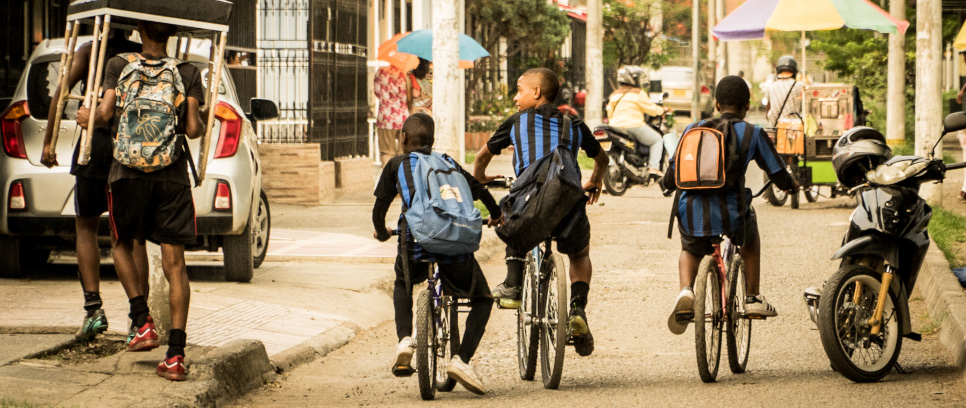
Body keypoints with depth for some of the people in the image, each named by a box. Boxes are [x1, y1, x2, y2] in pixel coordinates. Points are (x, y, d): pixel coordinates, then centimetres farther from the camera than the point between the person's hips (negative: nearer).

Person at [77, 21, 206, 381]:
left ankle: (143, 323, 6)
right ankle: (176, 354, -7)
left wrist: (87, 118, 13)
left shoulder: (119, 66, 2)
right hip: (173, 176, 0)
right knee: (174, 263, 0)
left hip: (129, 173, 0)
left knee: (123, 245, 23)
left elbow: (105, 113, -8)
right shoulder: (188, 73, 3)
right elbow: (193, 129, -4)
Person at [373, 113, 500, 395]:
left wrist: (382, 233, 38)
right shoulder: (448, 163, 25)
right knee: (482, 300, 21)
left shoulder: (396, 164, 19)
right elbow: (478, 189, 25)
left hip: (415, 243, 0)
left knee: (403, 284, 34)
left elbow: (379, 209, 17)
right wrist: (496, 215, 44)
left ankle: (405, 340, 12)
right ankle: (461, 359, 0)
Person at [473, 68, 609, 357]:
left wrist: (480, 178, 44)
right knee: (580, 254, 31)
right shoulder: (575, 125, 18)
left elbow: (482, 156, 22)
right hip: (570, 215, 1)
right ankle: (578, 310, 8)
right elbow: (602, 159, 34)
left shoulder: (517, 122, 12)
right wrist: (594, 183, 54)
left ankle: (513, 284, 22)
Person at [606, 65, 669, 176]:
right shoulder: (638, 93, -6)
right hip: (634, 125, -7)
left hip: (616, 126, 7)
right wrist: (662, 110, 15)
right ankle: (654, 167, -8)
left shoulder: (615, 94, 14)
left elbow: (610, 113, 18)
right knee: (657, 140, 8)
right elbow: (651, 109, -4)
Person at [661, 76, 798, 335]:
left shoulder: (693, 129, 13)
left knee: (690, 250, 34)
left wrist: (666, 184, 38)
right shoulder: (753, 133, 7)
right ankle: (752, 299, 35)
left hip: (690, 213, 1)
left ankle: (685, 290, 4)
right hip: (729, 214, -1)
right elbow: (779, 177, 8)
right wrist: (791, 184, 32)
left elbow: (671, 179, 13)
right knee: (750, 235, 35)